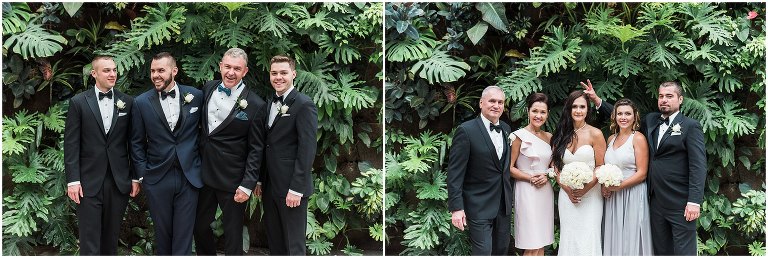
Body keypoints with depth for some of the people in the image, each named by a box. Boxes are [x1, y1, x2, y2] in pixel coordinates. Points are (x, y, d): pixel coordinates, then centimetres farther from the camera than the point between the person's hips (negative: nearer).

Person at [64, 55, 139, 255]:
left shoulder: (127, 102, 5)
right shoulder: (79, 102, 0)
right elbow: (71, 144, -2)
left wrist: (136, 177, 6)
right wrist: (73, 180, -8)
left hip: (119, 182, 2)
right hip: (89, 182, -2)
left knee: (111, 237, 10)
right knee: (90, 240, -2)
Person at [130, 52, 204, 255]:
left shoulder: (196, 96, 0)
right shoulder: (142, 102, -1)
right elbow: (137, 142, 4)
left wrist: (201, 164, 5)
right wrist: (141, 174, 0)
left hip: (189, 176, 0)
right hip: (157, 178, 0)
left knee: (183, 235, 2)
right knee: (162, 232, 11)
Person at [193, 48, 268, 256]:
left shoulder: (255, 105, -13)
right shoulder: (208, 89, 3)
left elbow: (256, 150, -11)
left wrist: (247, 185, -15)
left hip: (232, 180, -5)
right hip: (204, 174, 5)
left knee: (233, 233, 7)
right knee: (199, 226, 17)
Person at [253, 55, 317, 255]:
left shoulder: (304, 105, -11)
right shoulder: (270, 103, 13)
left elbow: (307, 149, -16)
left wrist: (296, 189, -19)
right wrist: (260, 179, 12)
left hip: (291, 187, -7)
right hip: (270, 186, 7)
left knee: (294, 246, 0)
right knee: (274, 242, 14)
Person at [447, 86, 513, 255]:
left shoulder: (506, 129, 8)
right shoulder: (466, 131, -12)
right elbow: (455, 173, -14)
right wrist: (456, 208, -19)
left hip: (504, 204, 7)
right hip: (479, 207, -6)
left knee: (502, 249, 14)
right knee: (483, 252, -6)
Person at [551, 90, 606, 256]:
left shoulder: (595, 134, -3)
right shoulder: (561, 136, 7)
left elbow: (601, 167, -3)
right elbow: (556, 167, 8)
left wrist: (585, 189, -14)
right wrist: (567, 189, -6)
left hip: (590, 195, -3)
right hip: (567, 194, 3)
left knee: (588, 240, -4)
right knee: (568, 239, 5)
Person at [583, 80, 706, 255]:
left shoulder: (690, 126, -4)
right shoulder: (651, 121, 14)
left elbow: (698, 166, -10)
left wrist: (694, 202, -18)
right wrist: (597, 100, 18)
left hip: (680, 204, -6)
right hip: (656, 201, 6)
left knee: (683, 252, -4)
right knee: (660, 251, 10)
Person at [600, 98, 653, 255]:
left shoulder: (638, 139, -6)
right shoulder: (611, 139, 12)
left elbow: (642, 173, -10)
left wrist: (617, 186, -16)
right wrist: (605, 186, 2)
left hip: (632, 195, -6)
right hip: (612, 198, 6)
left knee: (631, 238, -1)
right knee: (614, 238, 8)